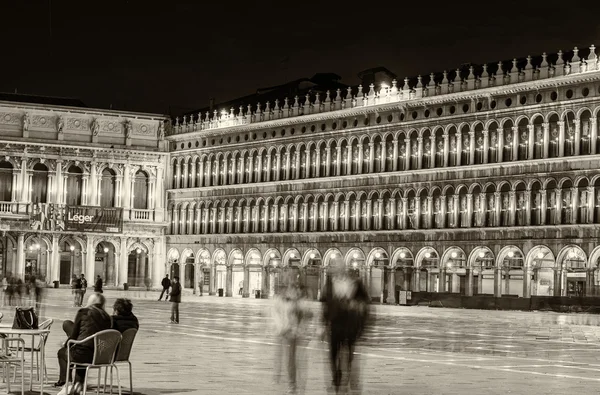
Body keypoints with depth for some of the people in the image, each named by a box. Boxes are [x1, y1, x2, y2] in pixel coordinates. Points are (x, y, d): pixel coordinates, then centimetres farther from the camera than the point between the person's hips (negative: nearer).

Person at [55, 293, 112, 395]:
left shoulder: (83, 312, -2)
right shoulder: (107, 318, 8)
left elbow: (73, 336, 2)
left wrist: (65, 344, 25)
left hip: (83, 355, -4)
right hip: (100, 356, 4)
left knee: (62, 352, 26)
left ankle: (66, 384, 23)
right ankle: (78, 383, 27)